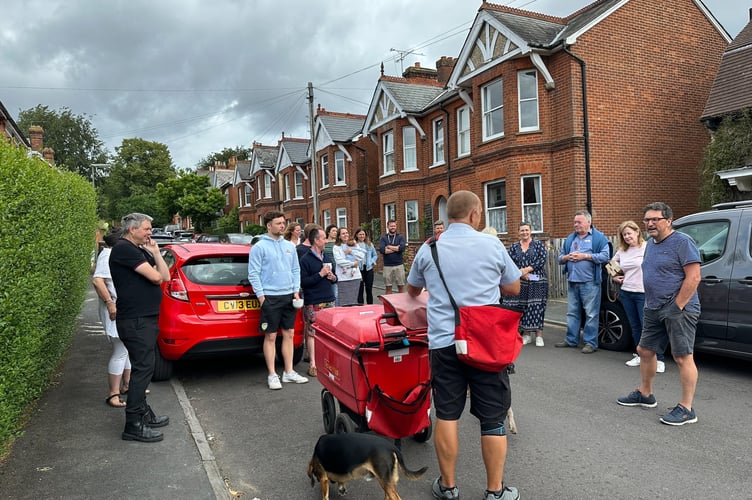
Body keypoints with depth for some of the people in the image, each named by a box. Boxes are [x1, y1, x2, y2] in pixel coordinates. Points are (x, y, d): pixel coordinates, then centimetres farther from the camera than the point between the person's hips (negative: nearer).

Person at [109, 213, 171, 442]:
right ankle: (134, 425, -2)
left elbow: (165, 276, 13)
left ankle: (143, 412, 27)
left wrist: (155, 253, 4)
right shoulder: (124, 249, -13)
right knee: (143, 368, -8)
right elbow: (155, 277, -19)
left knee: (143, 367, 16)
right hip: (135, 320, -10)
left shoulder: (140, 250, 18)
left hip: (146, 319, 10)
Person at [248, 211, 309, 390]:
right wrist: (261, 296, -12)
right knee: (271, 337, 1)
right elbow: (253, 273, -8)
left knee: (289, 334, 10)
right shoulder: (259, 247, -6)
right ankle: (272, 375, 11)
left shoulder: (289, 246, 10)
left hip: (289, 296, 6)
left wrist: (296, 291, 5)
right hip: (270, 297, -5)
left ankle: (288, 372, 20)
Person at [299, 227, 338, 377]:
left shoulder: (326, 258, 16)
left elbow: (333, 276, 27)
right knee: (312, 333, -5)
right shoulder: (305, 259, -8)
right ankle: (312, 364, 2)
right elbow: (303, 282, -15)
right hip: (313, 303, -7)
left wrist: (333, 277, 4)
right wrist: (320, 275, -17)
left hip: (329, 300, 7)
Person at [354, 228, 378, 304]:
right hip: (359, 269, -4)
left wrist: (372, 262, 2)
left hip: (369, 268, 4)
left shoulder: (370, 244, 11)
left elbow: (375, 255, 17)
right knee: (360, 289, 0)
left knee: (369, 289, 9)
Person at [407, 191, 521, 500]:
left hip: (443, 342, 2)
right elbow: (514, 289, 11)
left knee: (447, 415, 10)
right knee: (493, 418, 9)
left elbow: (412, 291, 21)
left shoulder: (428, 249, 4)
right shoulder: (492, 245, -1)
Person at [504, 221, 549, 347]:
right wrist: (521, 273, -13)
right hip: (519, 282, 3)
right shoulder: (514, 247, 10)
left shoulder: (539, 244, 4)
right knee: (522, 308, 3)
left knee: (537, 307, -4)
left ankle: (539, 336, 2)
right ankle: (526, 335, 14)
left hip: (537, 281, -2)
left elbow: (543, 259, -8)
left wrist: (528, 269, -14)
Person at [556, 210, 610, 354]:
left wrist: (585, 256, -15)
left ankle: (591, 343, 3)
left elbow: (605, 256, -12)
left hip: (589, 282, -6)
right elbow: (560, 257, 18)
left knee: (591, 314, -3)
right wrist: (567, 257, -5)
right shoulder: (570, 238, 17)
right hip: (572, 282, 6)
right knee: (572, 313, 12)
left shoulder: (598, 237, 0)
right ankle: (571, 340, 20)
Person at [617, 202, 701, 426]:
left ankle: (686, 409, 5)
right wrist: (649, 303, 14)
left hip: (678, 310, -9)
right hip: (653, 309, 9)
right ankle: (645, 394, 32)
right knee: (645, 351, 16)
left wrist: (677, 307, -18)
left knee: (683, 357, -3)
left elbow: (694, 277, -18)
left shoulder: (682, 242, -12)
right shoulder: (651, 243, 14)